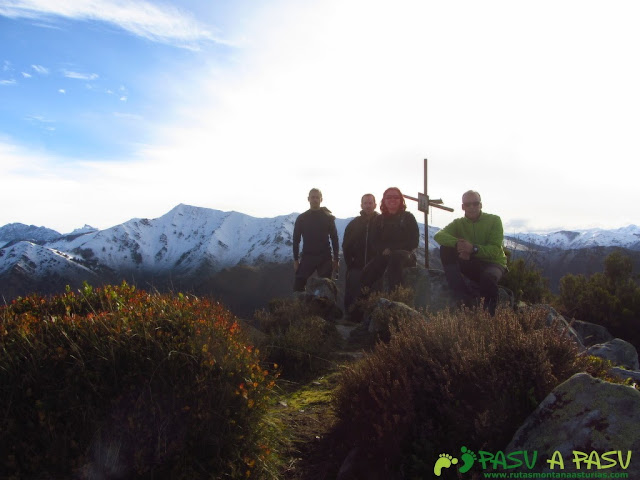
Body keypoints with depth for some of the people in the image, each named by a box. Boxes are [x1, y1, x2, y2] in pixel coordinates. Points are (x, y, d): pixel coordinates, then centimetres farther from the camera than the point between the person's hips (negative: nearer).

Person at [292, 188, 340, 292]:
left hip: (325, 258, -1)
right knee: (298, 286, -5)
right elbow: (296, 240, 6)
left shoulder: (328, 217, 3)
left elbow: (334, 239, 3)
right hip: (307, 257, 1)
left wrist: (336, 259, -2)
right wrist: (296, 259, 1)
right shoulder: (301, 218, 5)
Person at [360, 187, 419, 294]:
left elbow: (414, 242, 0)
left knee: (395, 257, -39)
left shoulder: (408, 217, 8)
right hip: (384, 255, 3)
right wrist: (384, 250, -12)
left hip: (404, 254, -3)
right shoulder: (379, 220, 16)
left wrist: (392, 249, -11)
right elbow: (375, 242, 13)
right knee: (368, 271, -26)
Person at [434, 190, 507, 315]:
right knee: (445, 248, -20)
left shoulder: (494, 220, -4)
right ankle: (468, 299, -23)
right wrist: (456, 243, -37)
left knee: (489, 276, -41)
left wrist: (473, 248, -36)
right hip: (471, 264, 4)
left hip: (493, 263, -4)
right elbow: (438, 235, -16)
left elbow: (495, 250, -17)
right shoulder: (458, 223, 4)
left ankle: (488, 313, -11)